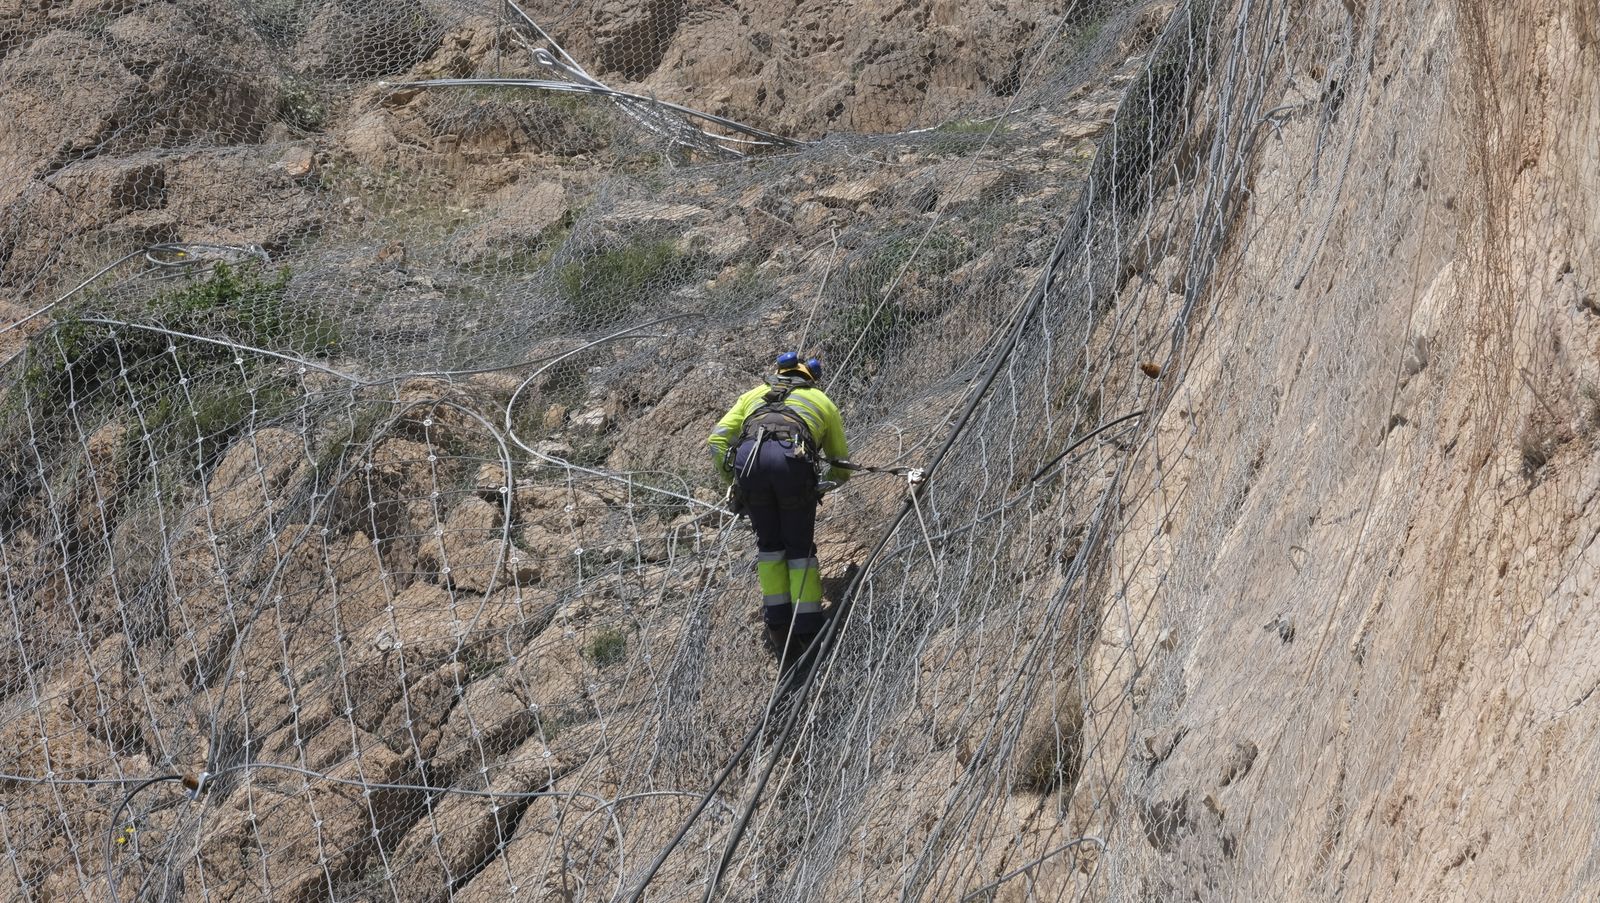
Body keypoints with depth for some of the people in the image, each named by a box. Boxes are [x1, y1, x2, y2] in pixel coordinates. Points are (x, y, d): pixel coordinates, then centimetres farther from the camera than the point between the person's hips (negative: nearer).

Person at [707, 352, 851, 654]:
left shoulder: (754, 395, 36)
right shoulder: (822, 401, 34)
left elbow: (717, 439, 24)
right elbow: (841, 465, 39)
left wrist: (731, 482, 32)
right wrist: (824, 484, 57)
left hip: (748, 457, 1)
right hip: (793, 458, -1)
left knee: (769, 543, 19)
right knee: (800, 546, 14)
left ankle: (778, 626, 16)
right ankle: (807, 627, 10)